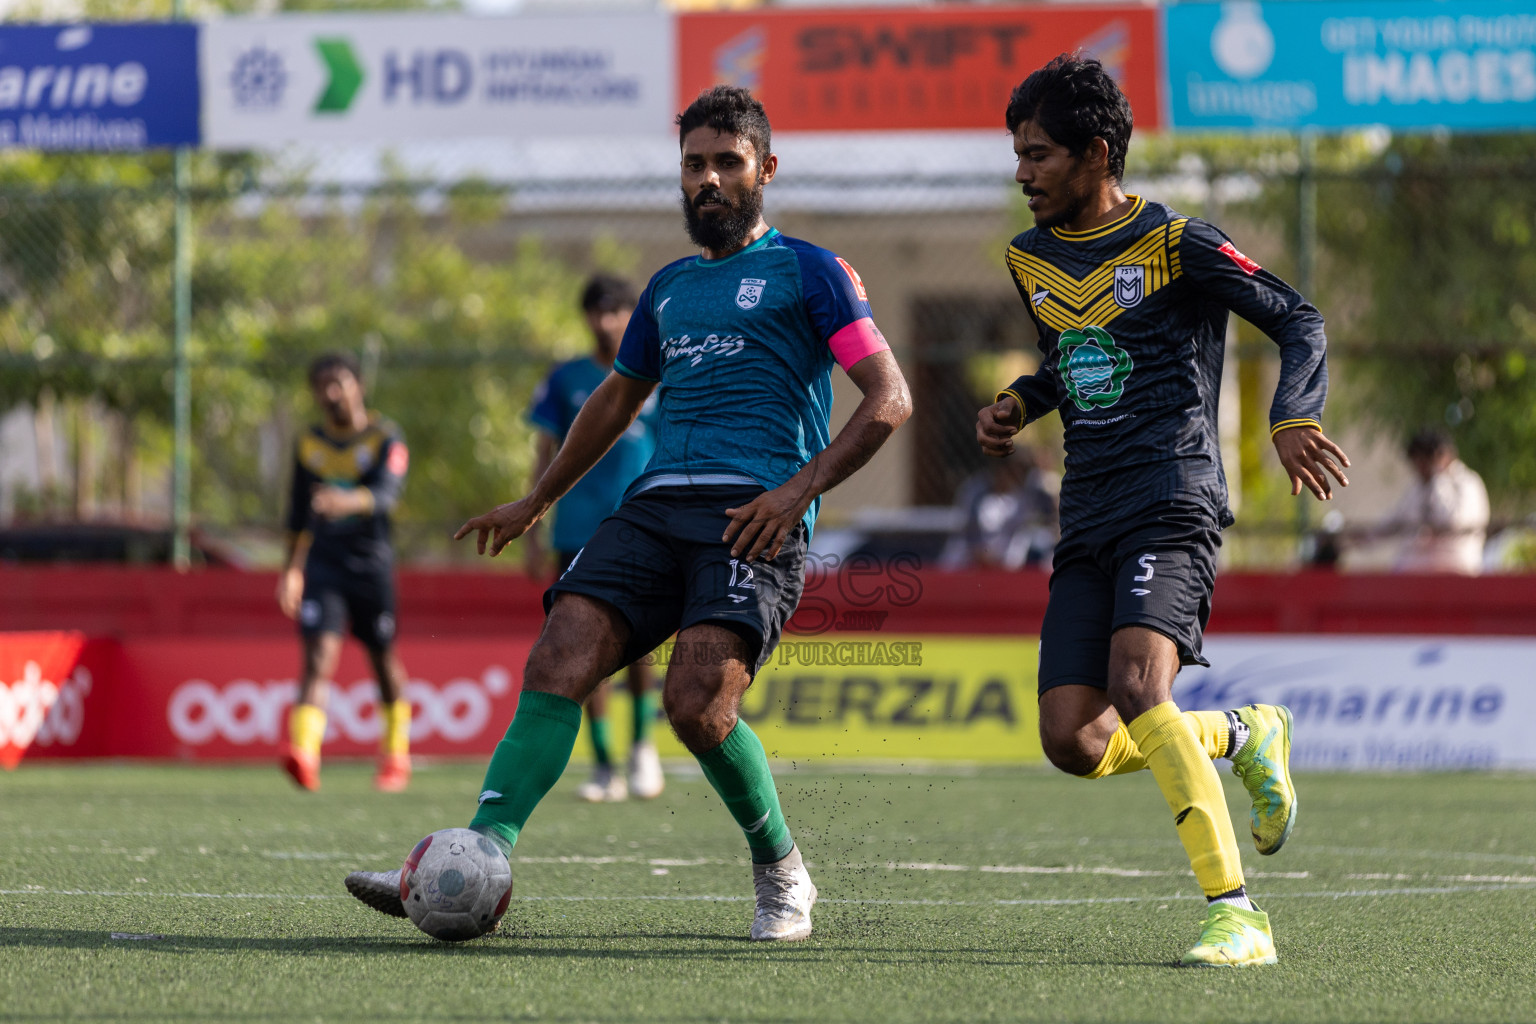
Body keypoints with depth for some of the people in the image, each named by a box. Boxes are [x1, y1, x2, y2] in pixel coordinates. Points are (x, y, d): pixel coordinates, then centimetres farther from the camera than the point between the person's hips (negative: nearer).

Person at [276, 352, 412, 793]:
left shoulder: (385, 439, -5)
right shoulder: (309, 445, 9)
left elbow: (386, 492, -23)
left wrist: (348, 501, -43)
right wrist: (292, 567, 23)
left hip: (371, 562, -2)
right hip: (323, 562, 2)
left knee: (383, 659, 9)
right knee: (319, 653, -16)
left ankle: (396, 756, 30)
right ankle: (304, 755, -33)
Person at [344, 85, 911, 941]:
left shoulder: (807, 271, 7)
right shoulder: (669, 287, 26)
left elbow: (889, 399, 0)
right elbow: (618, 398, 40)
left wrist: (801, 488, -13)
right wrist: (538, 502, 43)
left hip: (753, 516, -6)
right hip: (657, 507, 6)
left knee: (698, 701, -25)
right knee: (559, 660, -18)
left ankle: (783, 874, 0)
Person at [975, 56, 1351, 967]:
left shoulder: (1175, 244, -4)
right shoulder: (1031, 260, 16)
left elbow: (1299, 322, -1)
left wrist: (1293, 419, -19)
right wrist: (1017, 405, 13)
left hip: (1172, 505, -7)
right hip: (1088, 522, 7)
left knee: (1137, 692, -28)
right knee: (1074, 744, -5)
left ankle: (1238, 915, -27)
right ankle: (1243, 737, 23)